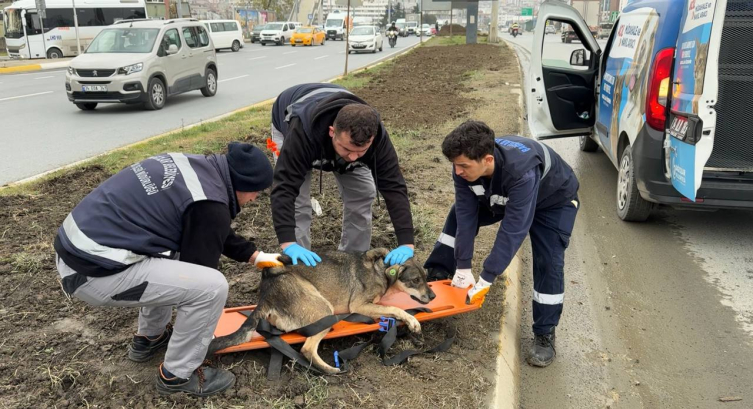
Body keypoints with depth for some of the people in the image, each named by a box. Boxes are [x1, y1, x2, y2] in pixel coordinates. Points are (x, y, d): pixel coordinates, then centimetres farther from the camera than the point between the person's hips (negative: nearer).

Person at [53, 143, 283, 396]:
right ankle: (178, 374, 9)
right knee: (213, 286, -11)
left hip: (76, 243, 10)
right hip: (93, 271, -10)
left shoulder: (195, 166, 11)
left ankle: (149, 338, 37)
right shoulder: (209, 205, -17)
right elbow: (198, 271, -4)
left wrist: (255, 256, 29)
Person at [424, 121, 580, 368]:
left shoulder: (521, 170, -47)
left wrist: (485, 280, -43)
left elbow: (514, 229, -45)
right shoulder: (465, 164, -29)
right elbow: (467, 216, -24)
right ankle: (435, 280, 10)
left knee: (548, 262, -18)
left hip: (553, 202, -6)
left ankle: (545, 335, -2)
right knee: (458, 216, -1)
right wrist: (463, 267, -26)